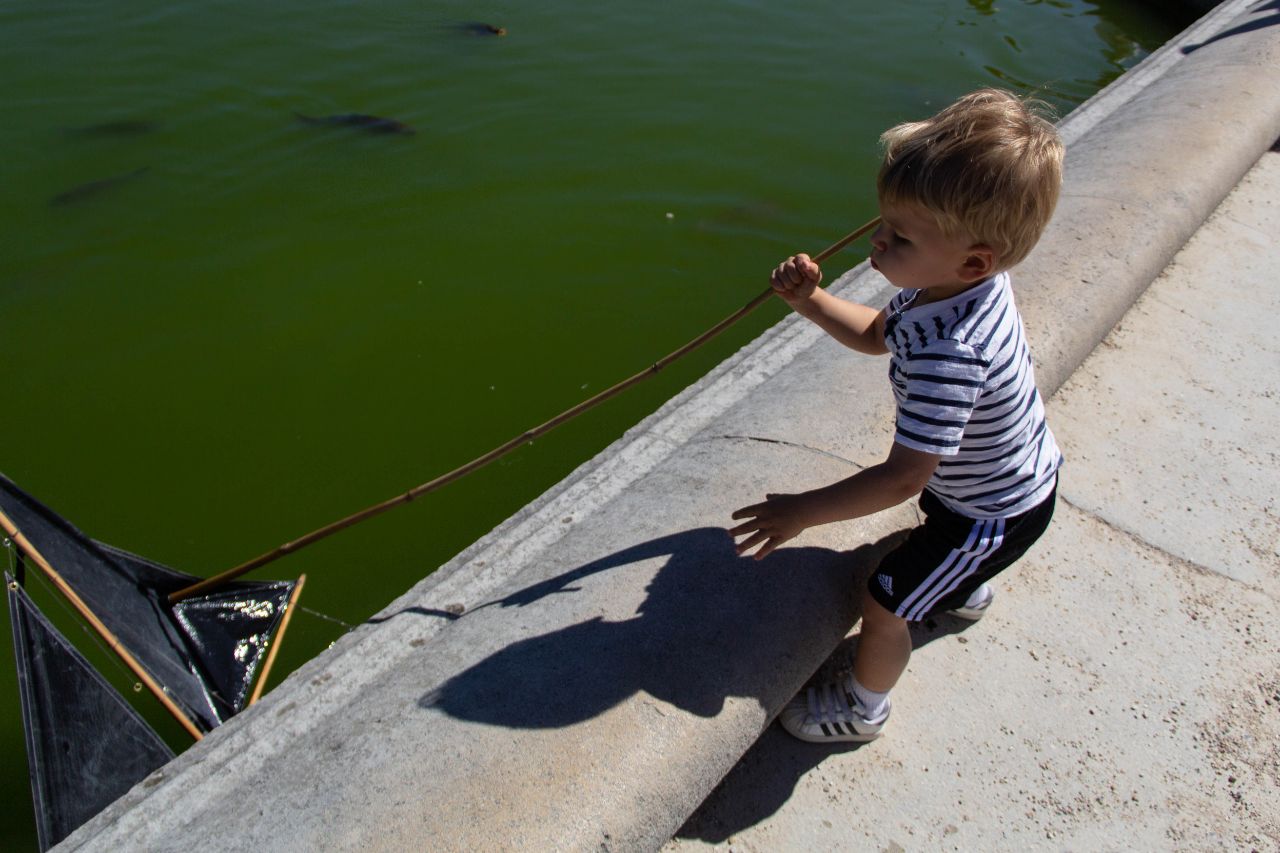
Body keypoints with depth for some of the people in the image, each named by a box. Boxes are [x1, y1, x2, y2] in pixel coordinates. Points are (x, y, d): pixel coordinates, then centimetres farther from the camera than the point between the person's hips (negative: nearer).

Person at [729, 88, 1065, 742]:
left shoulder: (949, 352, -44)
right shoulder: (949, 283, -16)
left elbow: (903, 476, -39)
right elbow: (876, 334, 2)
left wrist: (802, 511, -31)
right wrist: (811, 301, -15)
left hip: (997, 514, -9)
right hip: (1015, 471, 9)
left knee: (884, 602, 6)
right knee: (934, 519, 38)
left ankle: (862, 708, 34)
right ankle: (966, 590, 71)